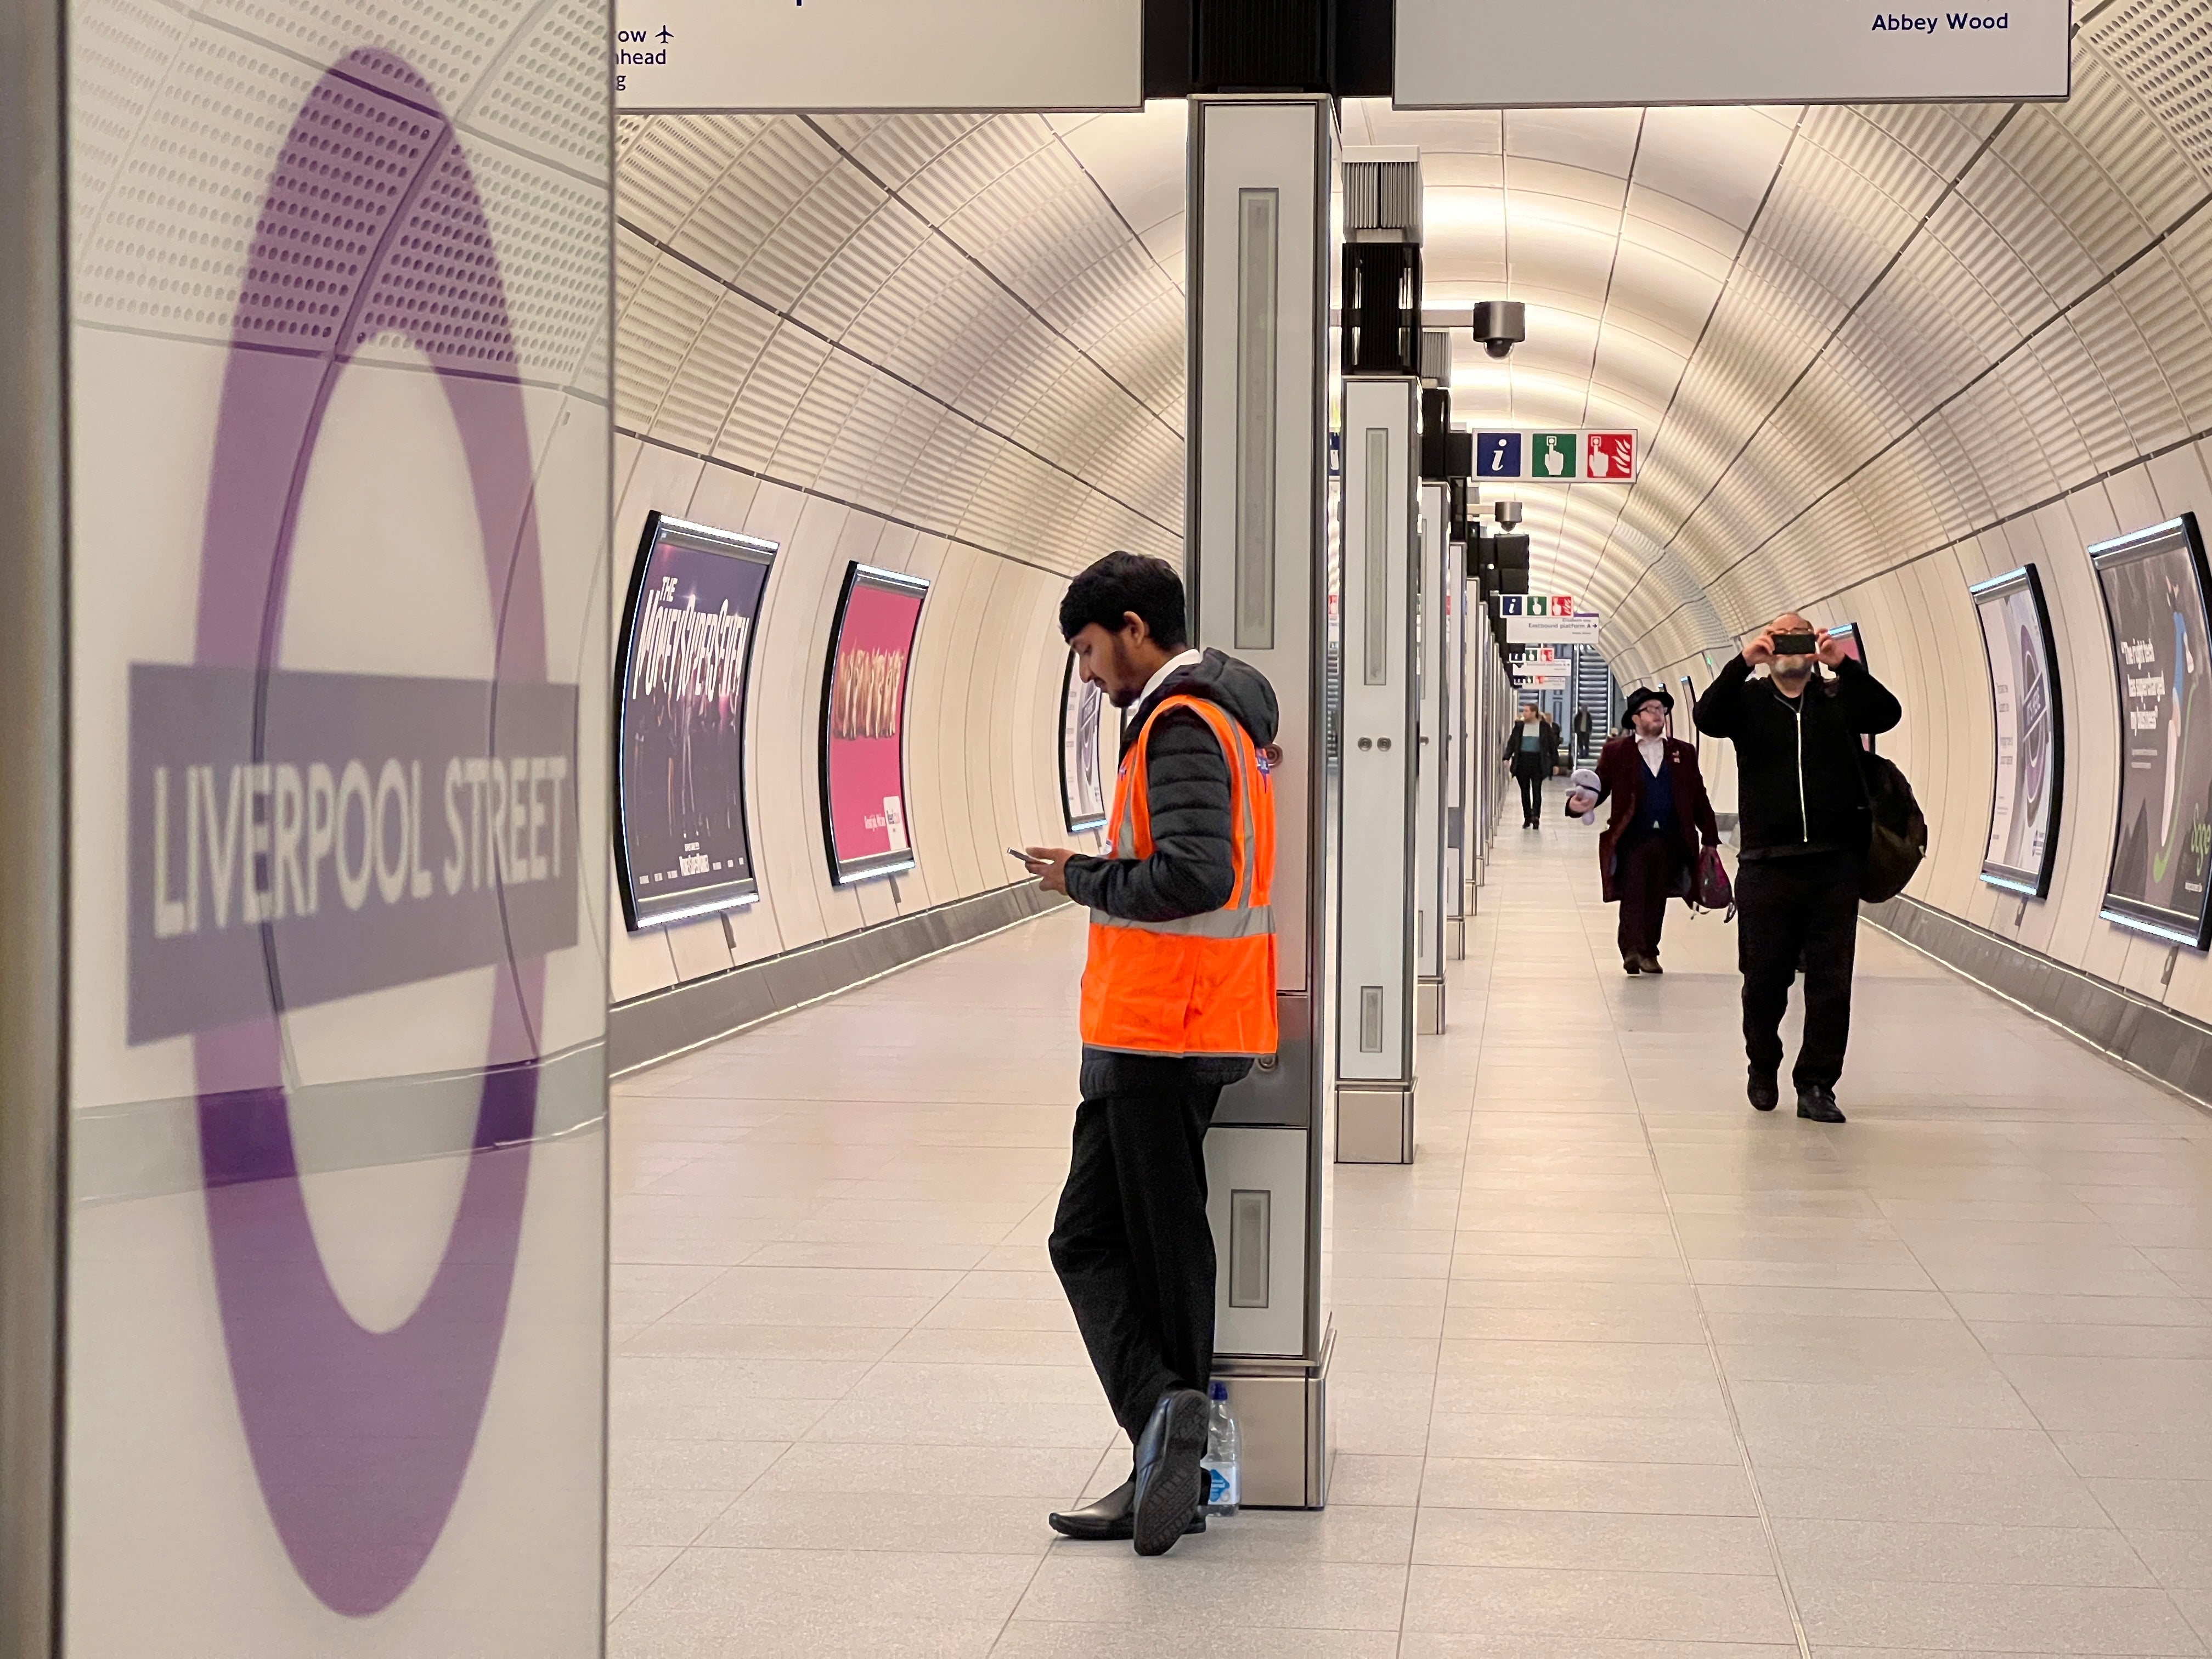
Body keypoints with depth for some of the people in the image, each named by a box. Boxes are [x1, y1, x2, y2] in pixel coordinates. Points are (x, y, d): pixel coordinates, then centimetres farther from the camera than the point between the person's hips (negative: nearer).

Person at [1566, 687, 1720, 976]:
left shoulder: (1684, 753, 13)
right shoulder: (1617, 752, 6)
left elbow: (1699, 799, 11)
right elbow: (1599, 787, -1)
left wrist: (1709, 838, 6)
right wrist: (1581, 803, -24)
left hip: (1669, 841, 2)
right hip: (1632, 838, -2)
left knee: (1657, 900, 6)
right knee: (1632, 895, -11)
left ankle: (1649, 953, 14)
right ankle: (1633, 951, -16)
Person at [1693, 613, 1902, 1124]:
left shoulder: (1839, 699, 9)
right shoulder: (1747, 699, 8)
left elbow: (1888, 714, -9)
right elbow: (1707, 718, -12)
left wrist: (1843, 663, -19)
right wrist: (1743, 661, -22)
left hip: (1834, 865, 1)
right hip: (1766, 866, -1)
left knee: (1831, 981, -1)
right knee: (1765, 979, 6)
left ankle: (1816, 1084, 4)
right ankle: (1763, 1071, 26)